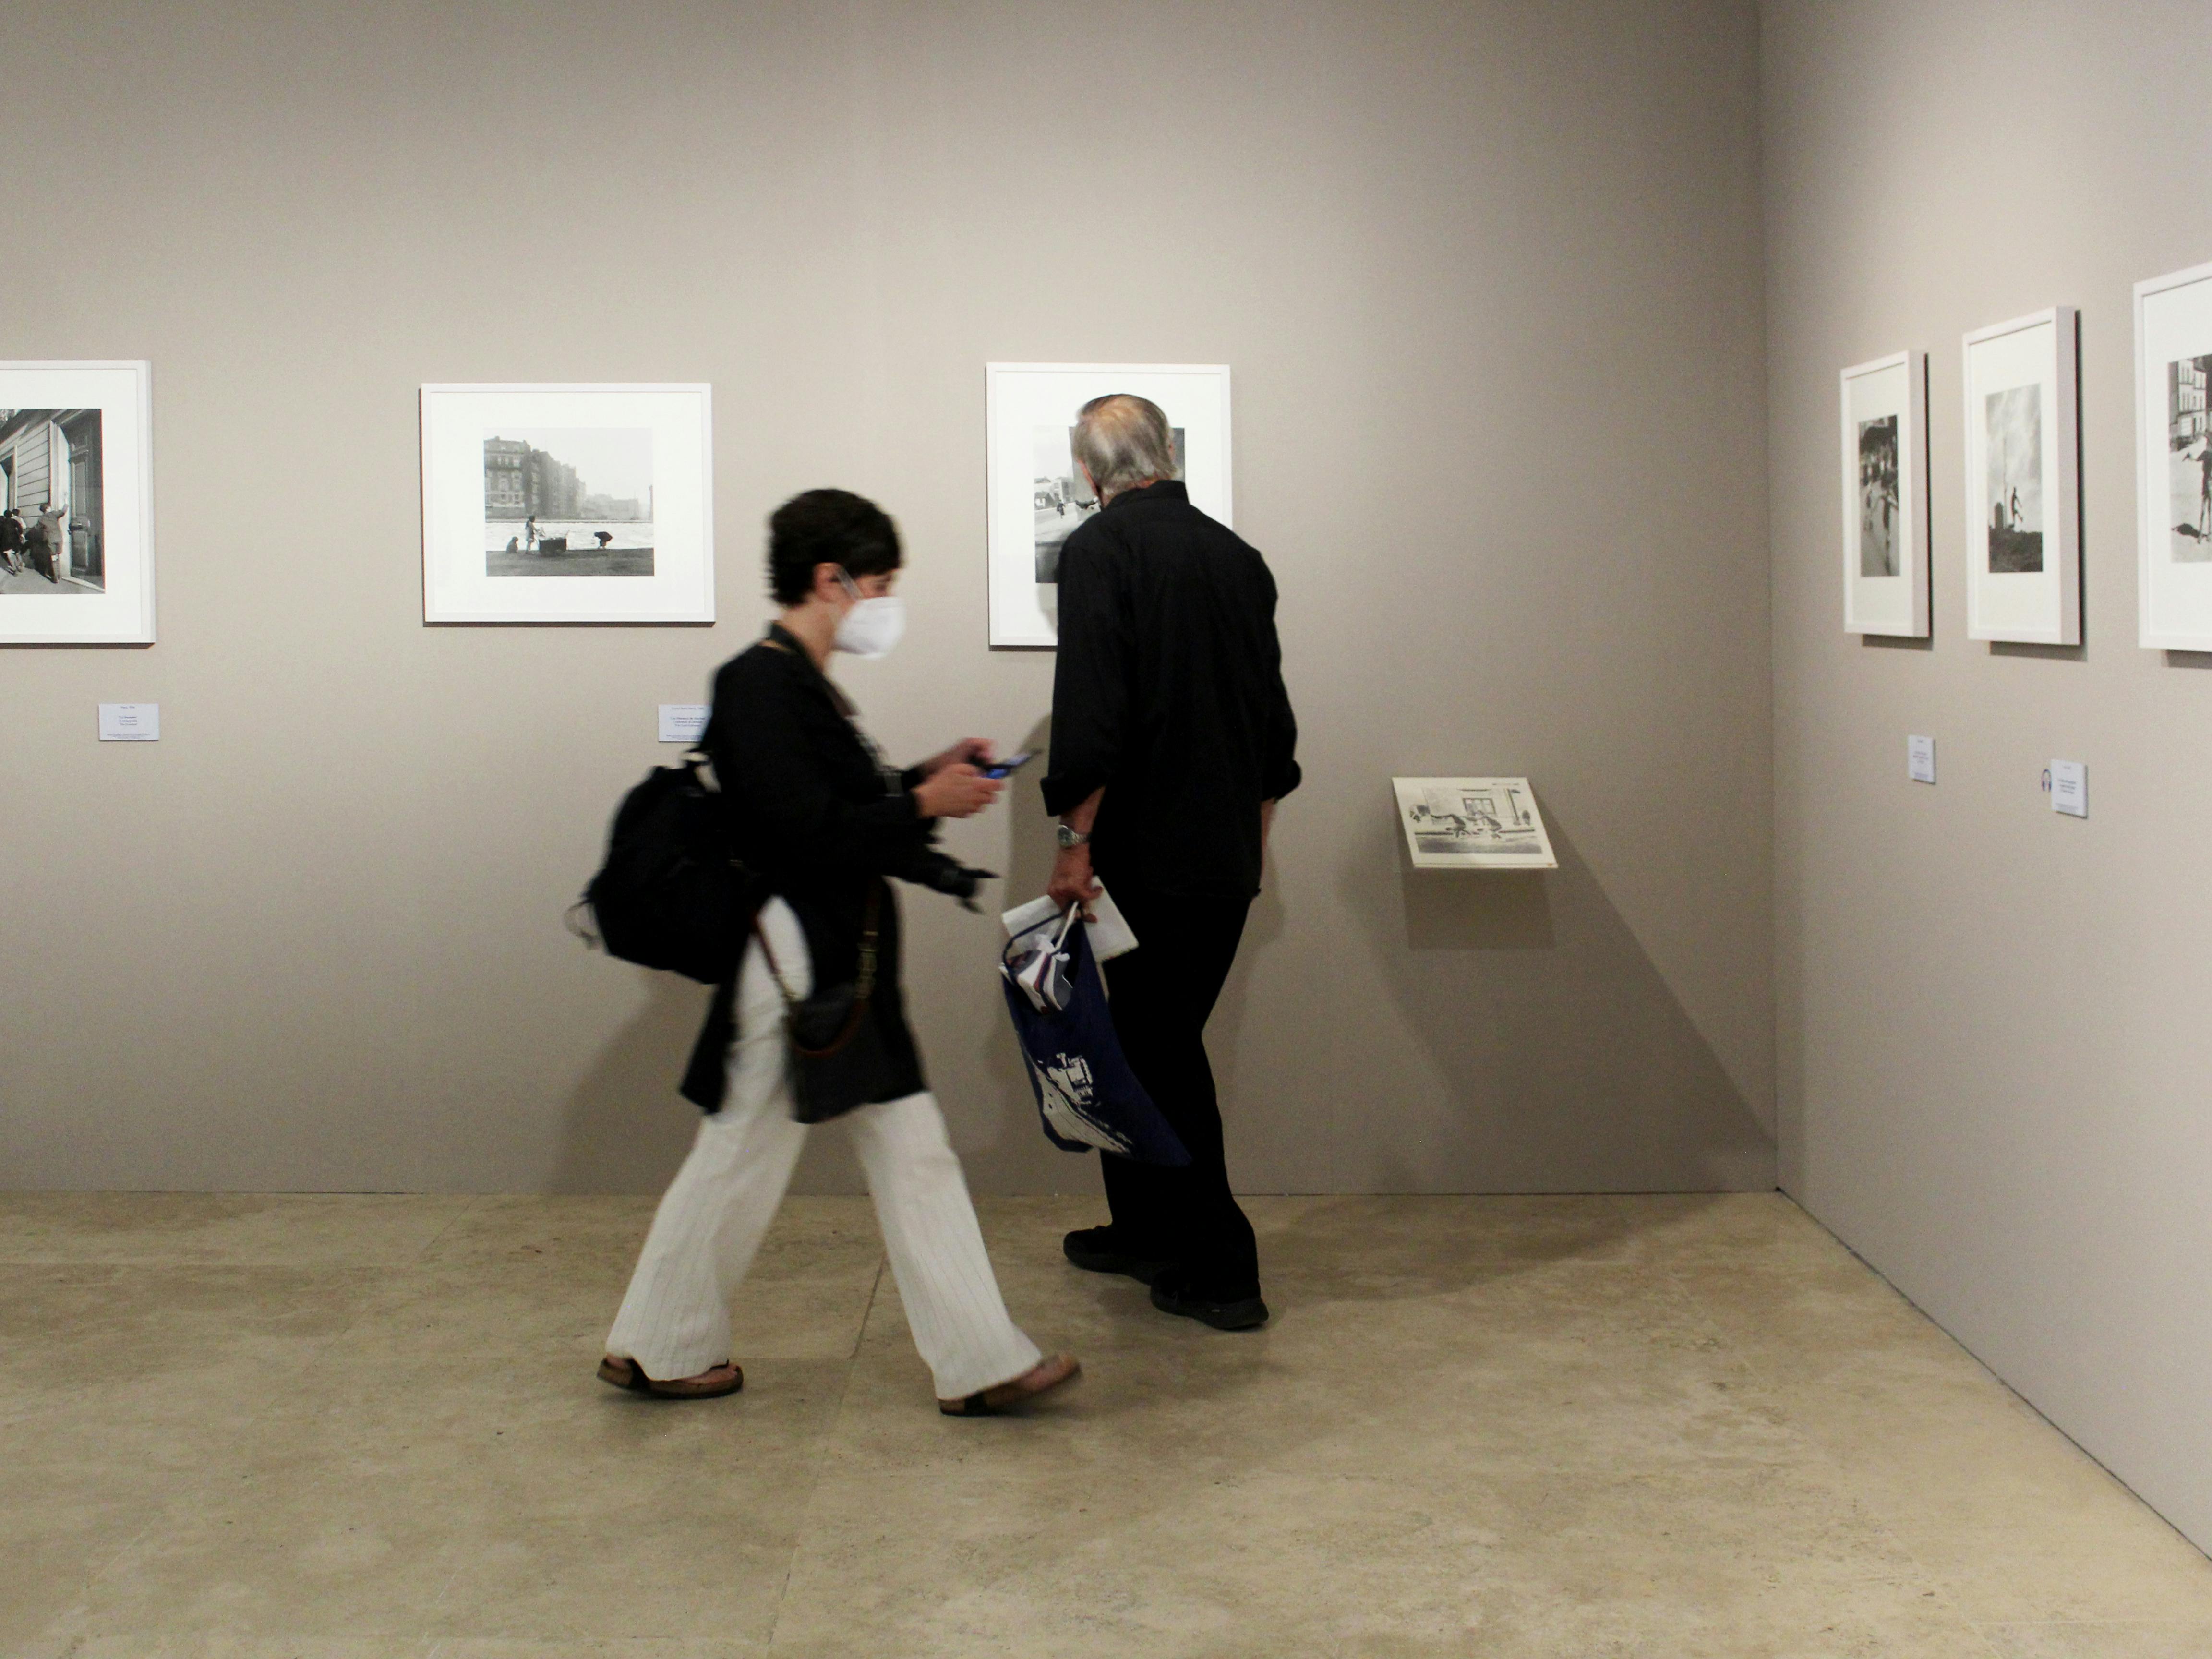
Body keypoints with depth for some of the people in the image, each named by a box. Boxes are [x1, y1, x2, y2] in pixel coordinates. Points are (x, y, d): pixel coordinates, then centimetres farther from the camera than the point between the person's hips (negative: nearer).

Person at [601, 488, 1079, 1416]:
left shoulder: (801, 684, 14)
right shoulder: (759, 686, -18)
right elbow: (803, 834, -25)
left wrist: (929, 779, 7)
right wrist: (924, 805, -17)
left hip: (847, 973, 10)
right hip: (797, 970, -10)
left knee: (916, 1160, 11)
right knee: (741, 1161, 3)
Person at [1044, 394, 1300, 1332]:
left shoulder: (1101, 548, -10)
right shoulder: (1236, 554, 10)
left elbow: (1089, 710, -19)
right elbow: (1272, 708, 16)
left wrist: (1074, 840, -14)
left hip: (1149, 853, -7)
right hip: (1229, 854, 7)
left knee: (1161, 1051, 1)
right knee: (1156, 1037, 19)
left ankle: (1218, 1273, 4)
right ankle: (1146, 1230, 29)